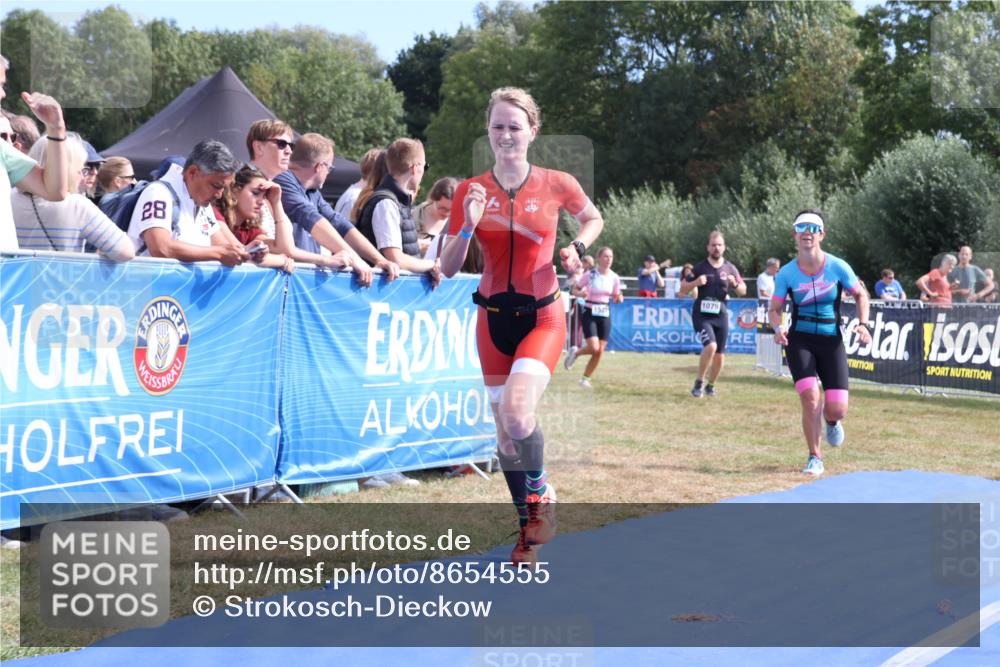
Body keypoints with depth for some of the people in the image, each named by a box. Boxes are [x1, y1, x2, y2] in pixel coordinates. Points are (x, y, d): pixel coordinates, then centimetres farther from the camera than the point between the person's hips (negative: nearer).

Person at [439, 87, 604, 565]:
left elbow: (593, 219, 15)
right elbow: (448, 269, -2)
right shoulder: (470, 191, -2)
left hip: (542, 318, -3)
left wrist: (577, 247, -5)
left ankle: (540, 494, 3)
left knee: (517, 413, -26)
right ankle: (529, 527, 27)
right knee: (505, 433, 8)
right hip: (493, 319, 3)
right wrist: (468, 226, -18)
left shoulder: (556, 184, -6)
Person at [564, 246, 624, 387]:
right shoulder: (589, 275, -8)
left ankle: (586, 378, 17)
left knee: (600, 351, 0)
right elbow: (575, 289, 2)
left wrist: (619, 299, -10)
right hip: (590, 313, -4)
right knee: (594, 348, -17)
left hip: (605, 315, 4)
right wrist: (581, 293, -20)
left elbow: (616, 297, 13)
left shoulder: (614, 278, 2)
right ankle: (575, 352, 15)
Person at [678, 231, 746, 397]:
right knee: (710, 346, -25)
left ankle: (711, 385, 29)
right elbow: (682, 290, 2)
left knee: (720, 355, 5)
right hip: (702, 315, -3)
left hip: (720, 315, 3)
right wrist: (695, 282, -18)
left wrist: (735, 284, -10)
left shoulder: (730, 269, 6)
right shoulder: (699, 268, 0)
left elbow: (743, 291, 12)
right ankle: (699, 382, -8)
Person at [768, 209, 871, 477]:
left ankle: (831, 421, 36)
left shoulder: (838, 267, -7)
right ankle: (815, 458, 2)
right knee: (810, 397, -18)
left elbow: (861, 295, 7)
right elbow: (774, 309, 2)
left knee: (838, 410, -5)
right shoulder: (786, 273, -6)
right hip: (800, 340, 0)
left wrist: (863, 324, -8)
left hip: (831, 341, 1)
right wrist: (778, 327, -19)